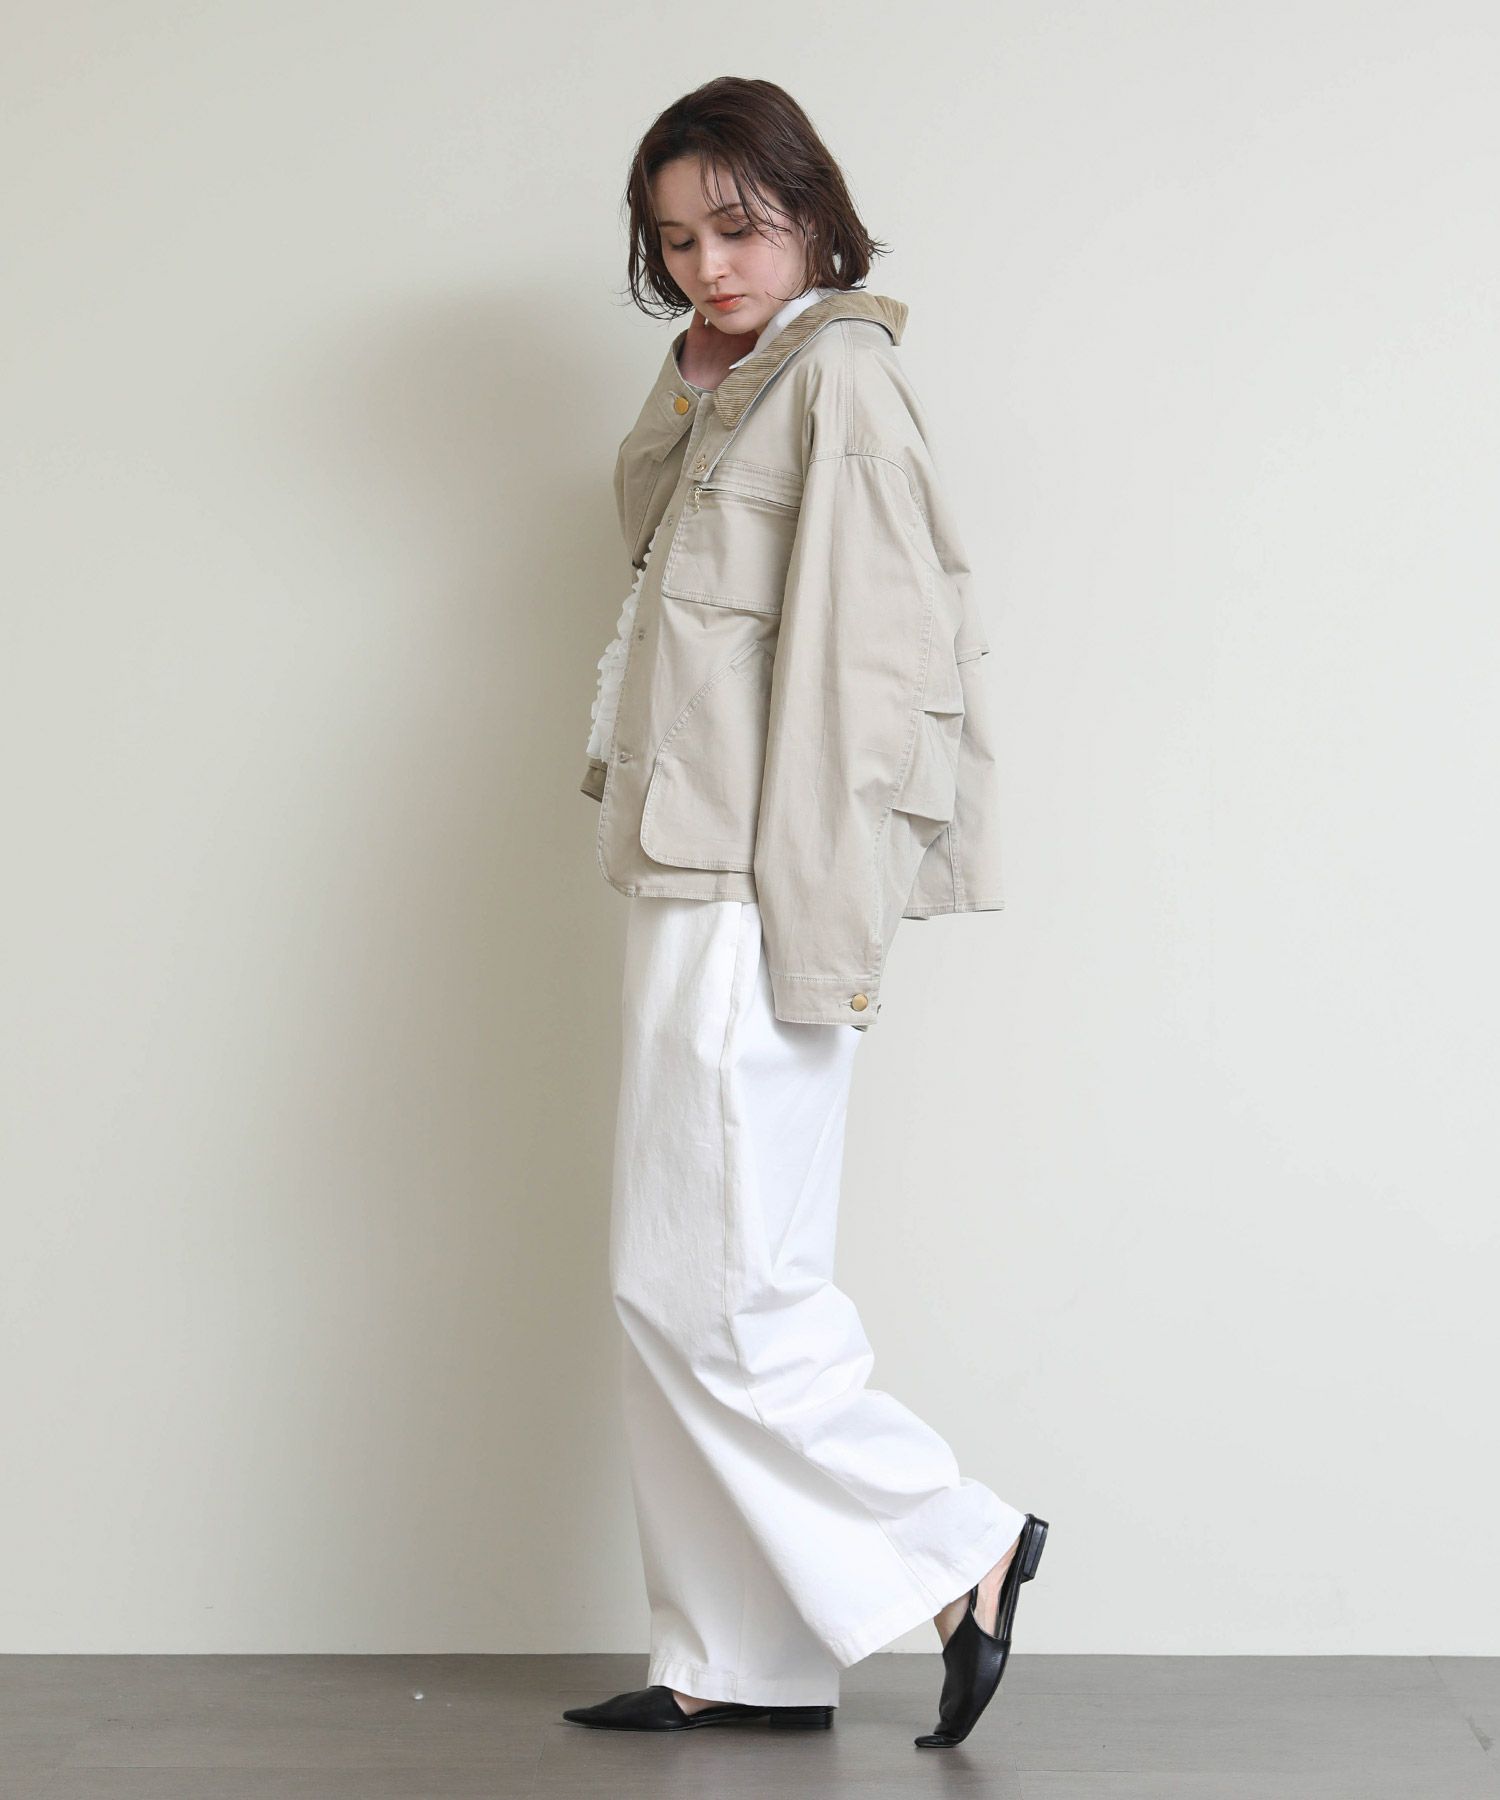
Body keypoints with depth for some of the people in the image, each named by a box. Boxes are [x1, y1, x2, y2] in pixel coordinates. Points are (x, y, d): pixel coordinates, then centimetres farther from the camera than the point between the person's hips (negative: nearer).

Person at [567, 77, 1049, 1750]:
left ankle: (959, 1547, 6)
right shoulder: (726, 395, 21)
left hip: (760, 897, -10)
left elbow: (868, 657, -16)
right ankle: (740, 1660, 17)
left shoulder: (839, 377, -9)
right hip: (692, 889, 10)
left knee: (704, 1284, -8)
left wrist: (821, 926, -19)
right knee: (688, 1284, 10)